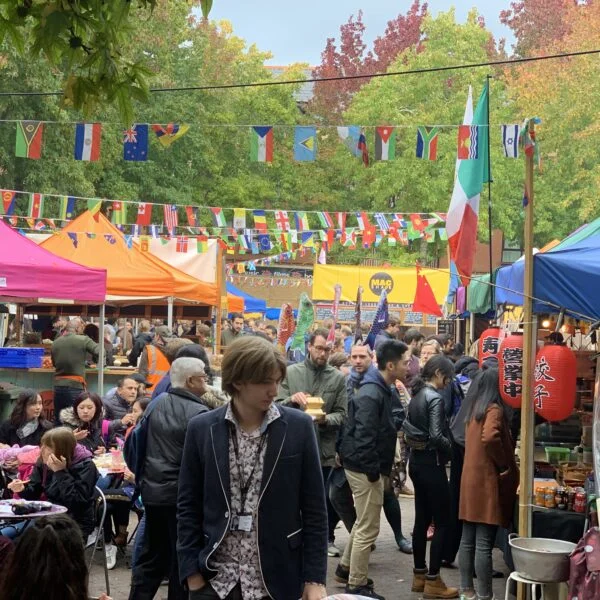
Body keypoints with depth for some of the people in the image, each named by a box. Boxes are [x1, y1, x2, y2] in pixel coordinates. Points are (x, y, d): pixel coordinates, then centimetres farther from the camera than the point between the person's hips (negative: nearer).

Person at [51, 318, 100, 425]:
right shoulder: (83, 340, -7)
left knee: (58, 422, 12)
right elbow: (100, 353, -7)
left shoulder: (55, 343, 8)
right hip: (75, 386, -5)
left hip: (58, 385, 5)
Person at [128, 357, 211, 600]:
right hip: (183, 494, -7)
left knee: (151, 555, 17)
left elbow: (143, 443, 14)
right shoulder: (199, 413, -18)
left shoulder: (157, 403, 4)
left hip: (153, 490, 7)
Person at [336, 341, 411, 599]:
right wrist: (373, 471, -20)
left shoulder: (381, 389, 10)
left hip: (370, 466, 10)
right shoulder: (371, 394, -22)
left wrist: (381, 468, 15)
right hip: (365, 468, -10)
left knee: (363, 522, 23)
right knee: (368, 528, 0)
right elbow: (364, 437, -26)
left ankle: (346, 566, 38)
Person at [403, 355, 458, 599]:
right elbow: (436, 436, -23)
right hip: (431, 462, -9)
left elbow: (407, 427, 13)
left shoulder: (416, 395, 10)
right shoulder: (435, 398, -16)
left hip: (416, 460, 9)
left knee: (422, 519, 14)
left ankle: (419, 575, 21)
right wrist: (453, 448, -8)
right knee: (441, 522, -2)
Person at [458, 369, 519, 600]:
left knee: (468, 540, 11)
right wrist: (505, 465, -16)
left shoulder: (474, 410, 13)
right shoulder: (494, 409, -13)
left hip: (471, 479, 9)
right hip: (487, 482, -9)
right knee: (484, 544, -6)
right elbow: (490, 438, -30)